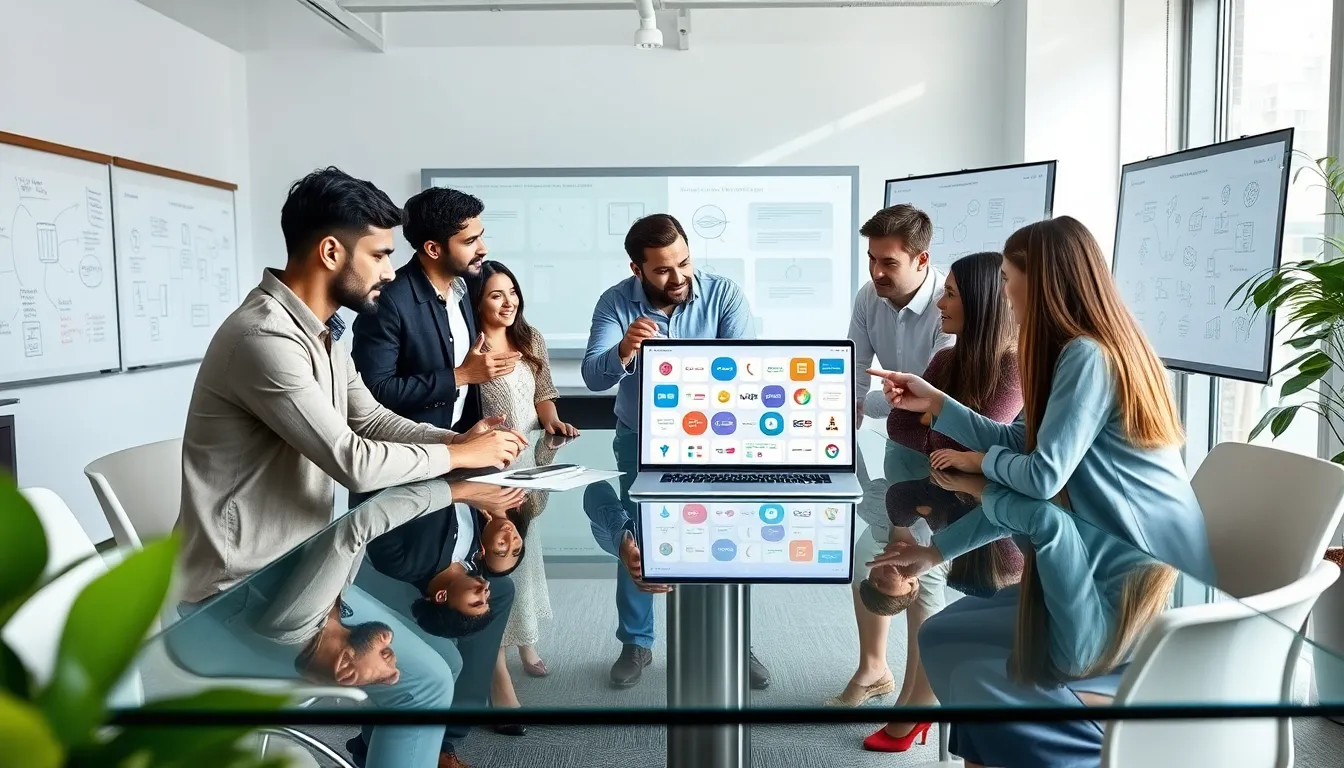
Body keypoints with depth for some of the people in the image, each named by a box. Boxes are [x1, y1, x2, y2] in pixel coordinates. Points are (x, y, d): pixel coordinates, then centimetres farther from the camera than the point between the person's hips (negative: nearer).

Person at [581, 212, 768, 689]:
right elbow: (593, 377, -24)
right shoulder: (616, 302, -15)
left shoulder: (724, 294, -16)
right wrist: (623, 351, -46)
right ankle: (636, 644, 28)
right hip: (641, 441, 1)